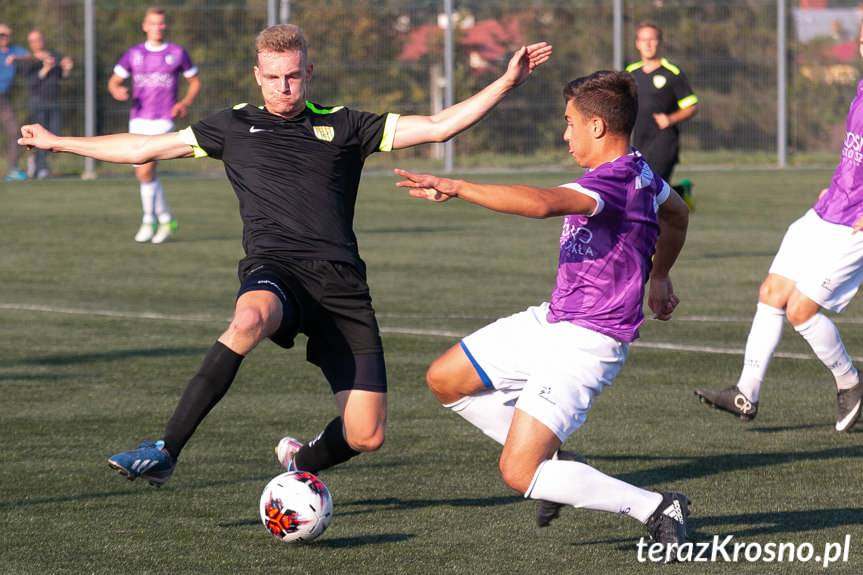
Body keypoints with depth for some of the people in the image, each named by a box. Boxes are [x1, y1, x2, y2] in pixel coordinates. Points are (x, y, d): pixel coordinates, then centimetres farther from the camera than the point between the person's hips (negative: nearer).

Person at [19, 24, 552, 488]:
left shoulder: (344, 125, 15)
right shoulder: (235, 126, 17)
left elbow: (437, 126, 11)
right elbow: (145, 147, 25)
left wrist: (506, 83, 1)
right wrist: (59, 142, 27)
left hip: (341, 280, 1)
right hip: (274, 270, -1)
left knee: (367, 435, -7)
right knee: (249, 320, -41)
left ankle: (302, 461, 29)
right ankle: (165, 452, -36)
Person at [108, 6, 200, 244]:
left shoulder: (177, 53, 3)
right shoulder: (133, 54, 8)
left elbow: (195, 81, 11)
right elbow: (114, 81, 10)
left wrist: (185, 103, -7)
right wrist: (117, 91, -14)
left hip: (163, 121, -4)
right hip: (138, 120, 4)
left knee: (145, 171, -19)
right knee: (144, 174, 8)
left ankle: (149, 220, -6)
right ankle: (166, 220, 24)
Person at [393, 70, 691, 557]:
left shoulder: (612, 182, -25)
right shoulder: (639, 172, 6)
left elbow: (542, 203, -43)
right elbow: (677, 214, 28)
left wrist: (456, 187, -45)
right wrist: (658, 276, 43)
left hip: (587, 345, -10)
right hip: (552, 321, 10)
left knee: (519, 475, -14)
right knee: (445, 379, 12)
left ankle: (657, 509, -5)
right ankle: (555, 463, 18)